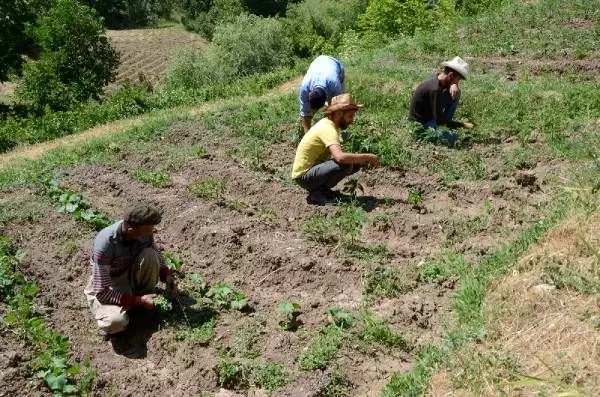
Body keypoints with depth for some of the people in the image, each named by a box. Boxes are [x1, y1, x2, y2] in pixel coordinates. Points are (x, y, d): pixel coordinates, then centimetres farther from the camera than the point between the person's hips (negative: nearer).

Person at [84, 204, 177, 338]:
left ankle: (144, 295, -2)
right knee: (117, 321, -34)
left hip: (129, 275, 5)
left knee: (149, 255, -26)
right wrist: (138, 301, -30)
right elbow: (102, 292, -29)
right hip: (104, 288, -5)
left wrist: (167, 276, -15)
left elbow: (156, 255, 3)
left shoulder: (144, 232, -19)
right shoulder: (105, 245, -35)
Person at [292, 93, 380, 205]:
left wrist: (363, 159, -2)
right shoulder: (328, 129, -24)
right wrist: (367, 156, -27)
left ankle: (321, 188, 9)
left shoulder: (329, 124, 5)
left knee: (355, 163, 4)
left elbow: (338, 154, 11)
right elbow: (340, 157, -40)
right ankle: (316, 193, -11)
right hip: (304, 176, -10)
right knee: (346, 165, -29)